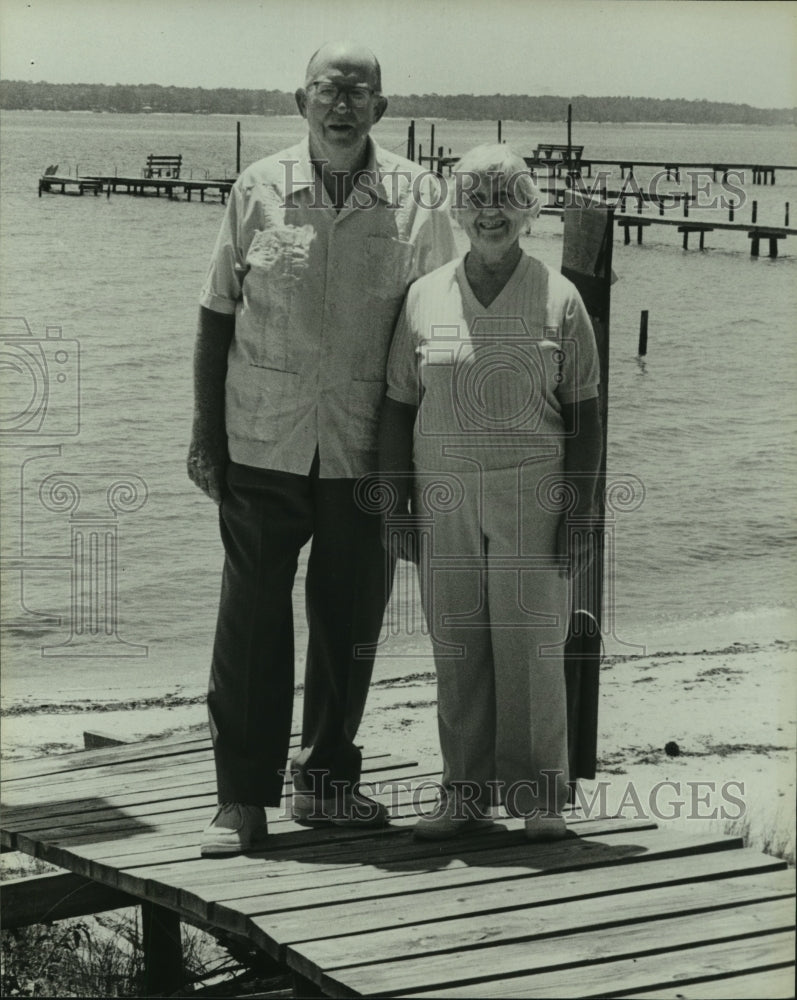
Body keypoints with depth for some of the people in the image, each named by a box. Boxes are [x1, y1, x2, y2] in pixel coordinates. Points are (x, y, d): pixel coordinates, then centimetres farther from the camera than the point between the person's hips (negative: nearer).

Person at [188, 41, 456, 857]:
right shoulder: (258, 191, 1)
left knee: (349, 622, 10)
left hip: (366, 452, 1)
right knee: (251, 621, -1)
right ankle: (242, 798, 7)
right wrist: (204, 435, 4)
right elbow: (217, 316, 6)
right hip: (263, 445, -1)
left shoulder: (417, 200, 0)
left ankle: (326, 776, 26)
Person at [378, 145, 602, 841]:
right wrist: (397, 504, 5)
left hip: (532, 496, -2)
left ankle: (539, 795, 8)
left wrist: (580, 510, -3)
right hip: (445, 496, 2)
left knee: (532, 644, -1)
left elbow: (584, 412, 2)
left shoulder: (559, 299, 2)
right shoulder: (425, 298, 7)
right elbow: (399, 406, 10)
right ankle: (467, 791, 12)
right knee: (456, 647, 4)